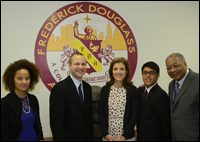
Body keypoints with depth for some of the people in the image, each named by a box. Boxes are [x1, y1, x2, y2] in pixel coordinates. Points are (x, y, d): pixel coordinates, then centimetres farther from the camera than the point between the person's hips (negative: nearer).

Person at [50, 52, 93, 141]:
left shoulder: (87, 87, 5)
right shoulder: (59, 88, -17)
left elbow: (88, 116, 10)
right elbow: (57, 122, -17)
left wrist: (90, 136, 6)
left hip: (87, 137, 6)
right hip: (69, 137, -6)